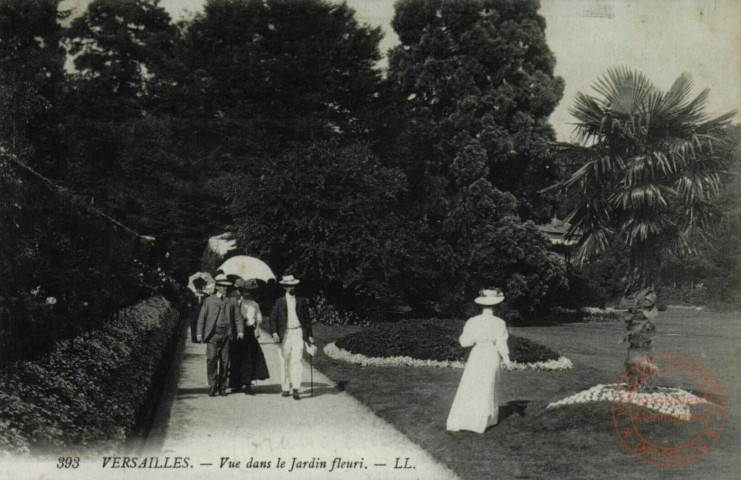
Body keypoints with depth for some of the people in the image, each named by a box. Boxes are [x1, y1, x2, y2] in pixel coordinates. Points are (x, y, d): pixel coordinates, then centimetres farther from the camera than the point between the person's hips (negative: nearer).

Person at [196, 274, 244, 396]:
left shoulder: (232, 301, 14)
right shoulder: (208, 300, 11)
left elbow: (238, 317, 8)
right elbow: (202, 317, 7)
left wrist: (240, 331, -7)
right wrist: (199, 333, -4)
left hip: (227, 334, 2)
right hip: (213, 334, -2)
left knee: (224, 361, 3)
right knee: (211, 359, -11)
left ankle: (222, 387, 12)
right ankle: (212, 386, -4)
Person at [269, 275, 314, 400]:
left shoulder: (302, 301, 8)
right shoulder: (279, 301, 6)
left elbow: (307, 318, 11)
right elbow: (273, 318, 3)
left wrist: (309, 335, 8)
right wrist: (274, 332, -11)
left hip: (298, 333, -1)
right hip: (284, 334, 1)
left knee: (296, 361, -9)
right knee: (284, 362, 5)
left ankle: (296, 389, -12)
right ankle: (285, 388, 13)